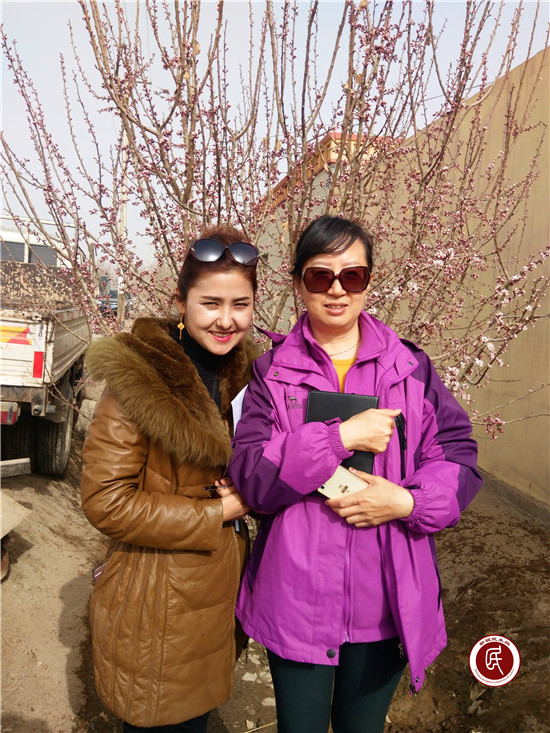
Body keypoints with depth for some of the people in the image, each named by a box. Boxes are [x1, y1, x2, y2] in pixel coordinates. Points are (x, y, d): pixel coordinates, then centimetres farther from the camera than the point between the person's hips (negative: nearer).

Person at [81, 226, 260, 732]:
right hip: (158, 603, -6)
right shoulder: (140, 377, -21)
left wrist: (246, 494, -8)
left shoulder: (244, 373, 1)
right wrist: (214, 513, -16)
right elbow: (105, 501, -20)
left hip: (222, 591, 7)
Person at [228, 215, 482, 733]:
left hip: (386, 601, 2)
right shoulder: (273, 371, -5)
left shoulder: (410, 366, -1)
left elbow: (458, 455, -1)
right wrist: (342, 436, -23)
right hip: (296, 598, -1)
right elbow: (250, 476, -14)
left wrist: (407, 501, -19)